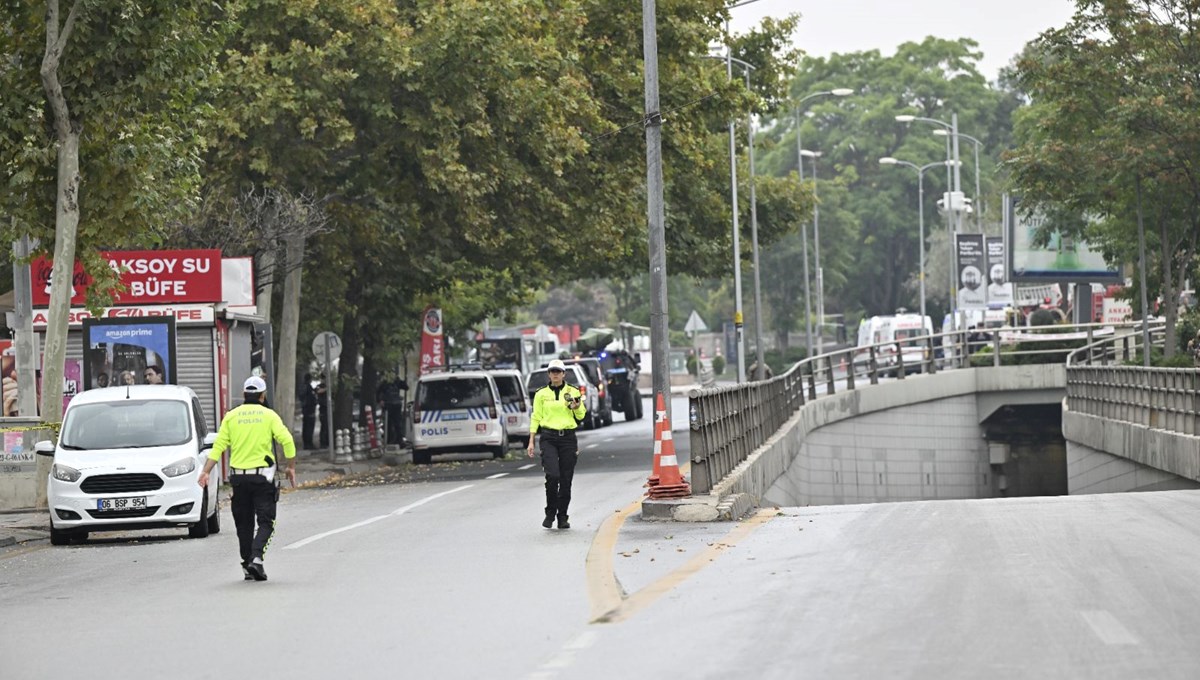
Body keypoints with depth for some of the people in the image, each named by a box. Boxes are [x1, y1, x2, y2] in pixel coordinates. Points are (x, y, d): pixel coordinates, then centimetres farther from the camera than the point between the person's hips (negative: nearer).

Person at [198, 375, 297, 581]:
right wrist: (291, 467, 1)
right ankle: (257, 557, -21)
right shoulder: (269, 415, -1)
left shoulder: (231, 416, 4)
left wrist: (206, 472, -3)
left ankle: (247, 566, 14)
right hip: (262, 476, -3)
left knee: (244, 524, 12)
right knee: (266, 522, 0)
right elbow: (287, 441, -10)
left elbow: (219, 446, -1)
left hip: (239, 477, 3)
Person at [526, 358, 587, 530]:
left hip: (568, 438, 1)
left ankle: (563, 517, 11)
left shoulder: (573, 392, 6)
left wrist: (577, 407, -11)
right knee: (552, 476, -15)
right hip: (548, 438, -1)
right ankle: (550, 513, 2)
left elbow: (581, 416, 12)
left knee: (566, 480, 0)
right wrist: (531, 441, 3)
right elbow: (535, 418, 9)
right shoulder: (541, 394, 6)